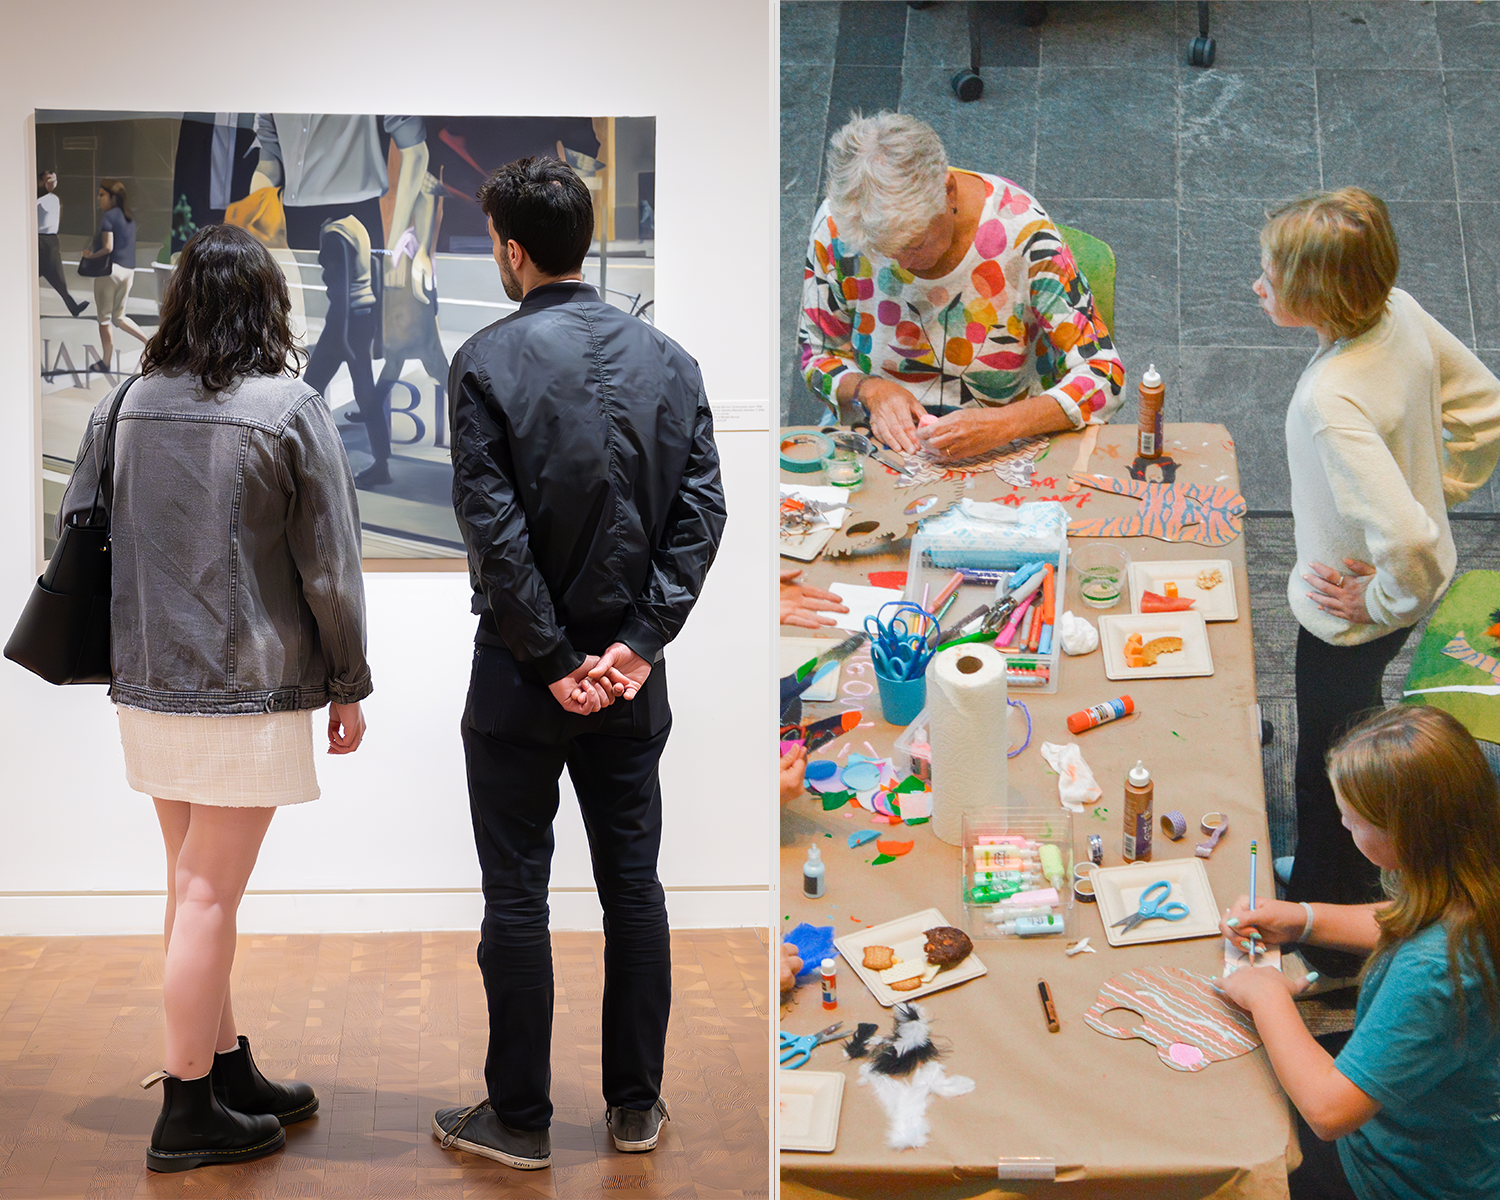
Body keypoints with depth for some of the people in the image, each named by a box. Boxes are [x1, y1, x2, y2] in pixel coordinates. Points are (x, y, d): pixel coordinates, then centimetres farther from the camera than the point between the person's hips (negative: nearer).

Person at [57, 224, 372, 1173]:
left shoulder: (125, 406, 6)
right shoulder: (291, 408, -9)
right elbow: (330, 566, -8)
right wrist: (349, 686, 1)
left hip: (148, 687, 6)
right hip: (248, 692, -6)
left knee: (198, 886, 16)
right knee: (209, 894, 0)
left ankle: (230, 1068, 28)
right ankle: (188, 1111, 7)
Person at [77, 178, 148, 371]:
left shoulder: (108, 217, -10)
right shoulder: (129, 218, 14)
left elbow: (108, 247, -18)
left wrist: (90, 255, -4)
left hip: (111, 268, -8)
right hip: (128, 271, 8)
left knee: (104, 319, 4)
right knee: (119, 317, 17)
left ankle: (106, 362, 8)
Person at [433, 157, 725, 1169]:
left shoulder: (488, 362, -11)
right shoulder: (669, 359, 2)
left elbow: (494, 529, -16)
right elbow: (703, 508, -3)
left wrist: (552, 660, -9)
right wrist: (639, 641, -5)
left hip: (522, 677, -4)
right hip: (631, 675, 4)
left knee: (517, 896, 5)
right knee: (633, 883, 13)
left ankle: (520, 1118, 14)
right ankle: (637, 1104, 21)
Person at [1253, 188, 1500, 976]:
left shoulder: (1331, 399, -39)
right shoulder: (1401, 312, -14)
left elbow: (1405, 539, -43)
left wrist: (1385, 599, -23)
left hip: (1352, 618, -8)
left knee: (1328, 771, 16)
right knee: (1351, 734, 31)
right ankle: (1343, 879, 56)